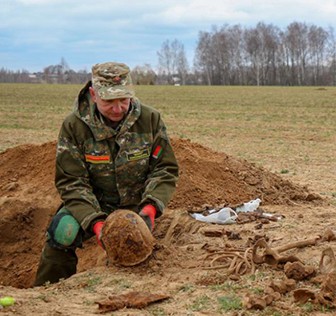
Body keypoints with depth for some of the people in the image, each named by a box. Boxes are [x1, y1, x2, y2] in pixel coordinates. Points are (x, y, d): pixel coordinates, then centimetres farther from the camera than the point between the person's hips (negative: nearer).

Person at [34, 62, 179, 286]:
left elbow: (166, 170, -6)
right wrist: (96, 222, -29)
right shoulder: (74, 126, -14)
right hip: (91, 205, -1)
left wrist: (150, 207, -24)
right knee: (62, 233, -25)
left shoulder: (150, 119, -10)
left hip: (136, 204, 2)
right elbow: (71, 182, -14)